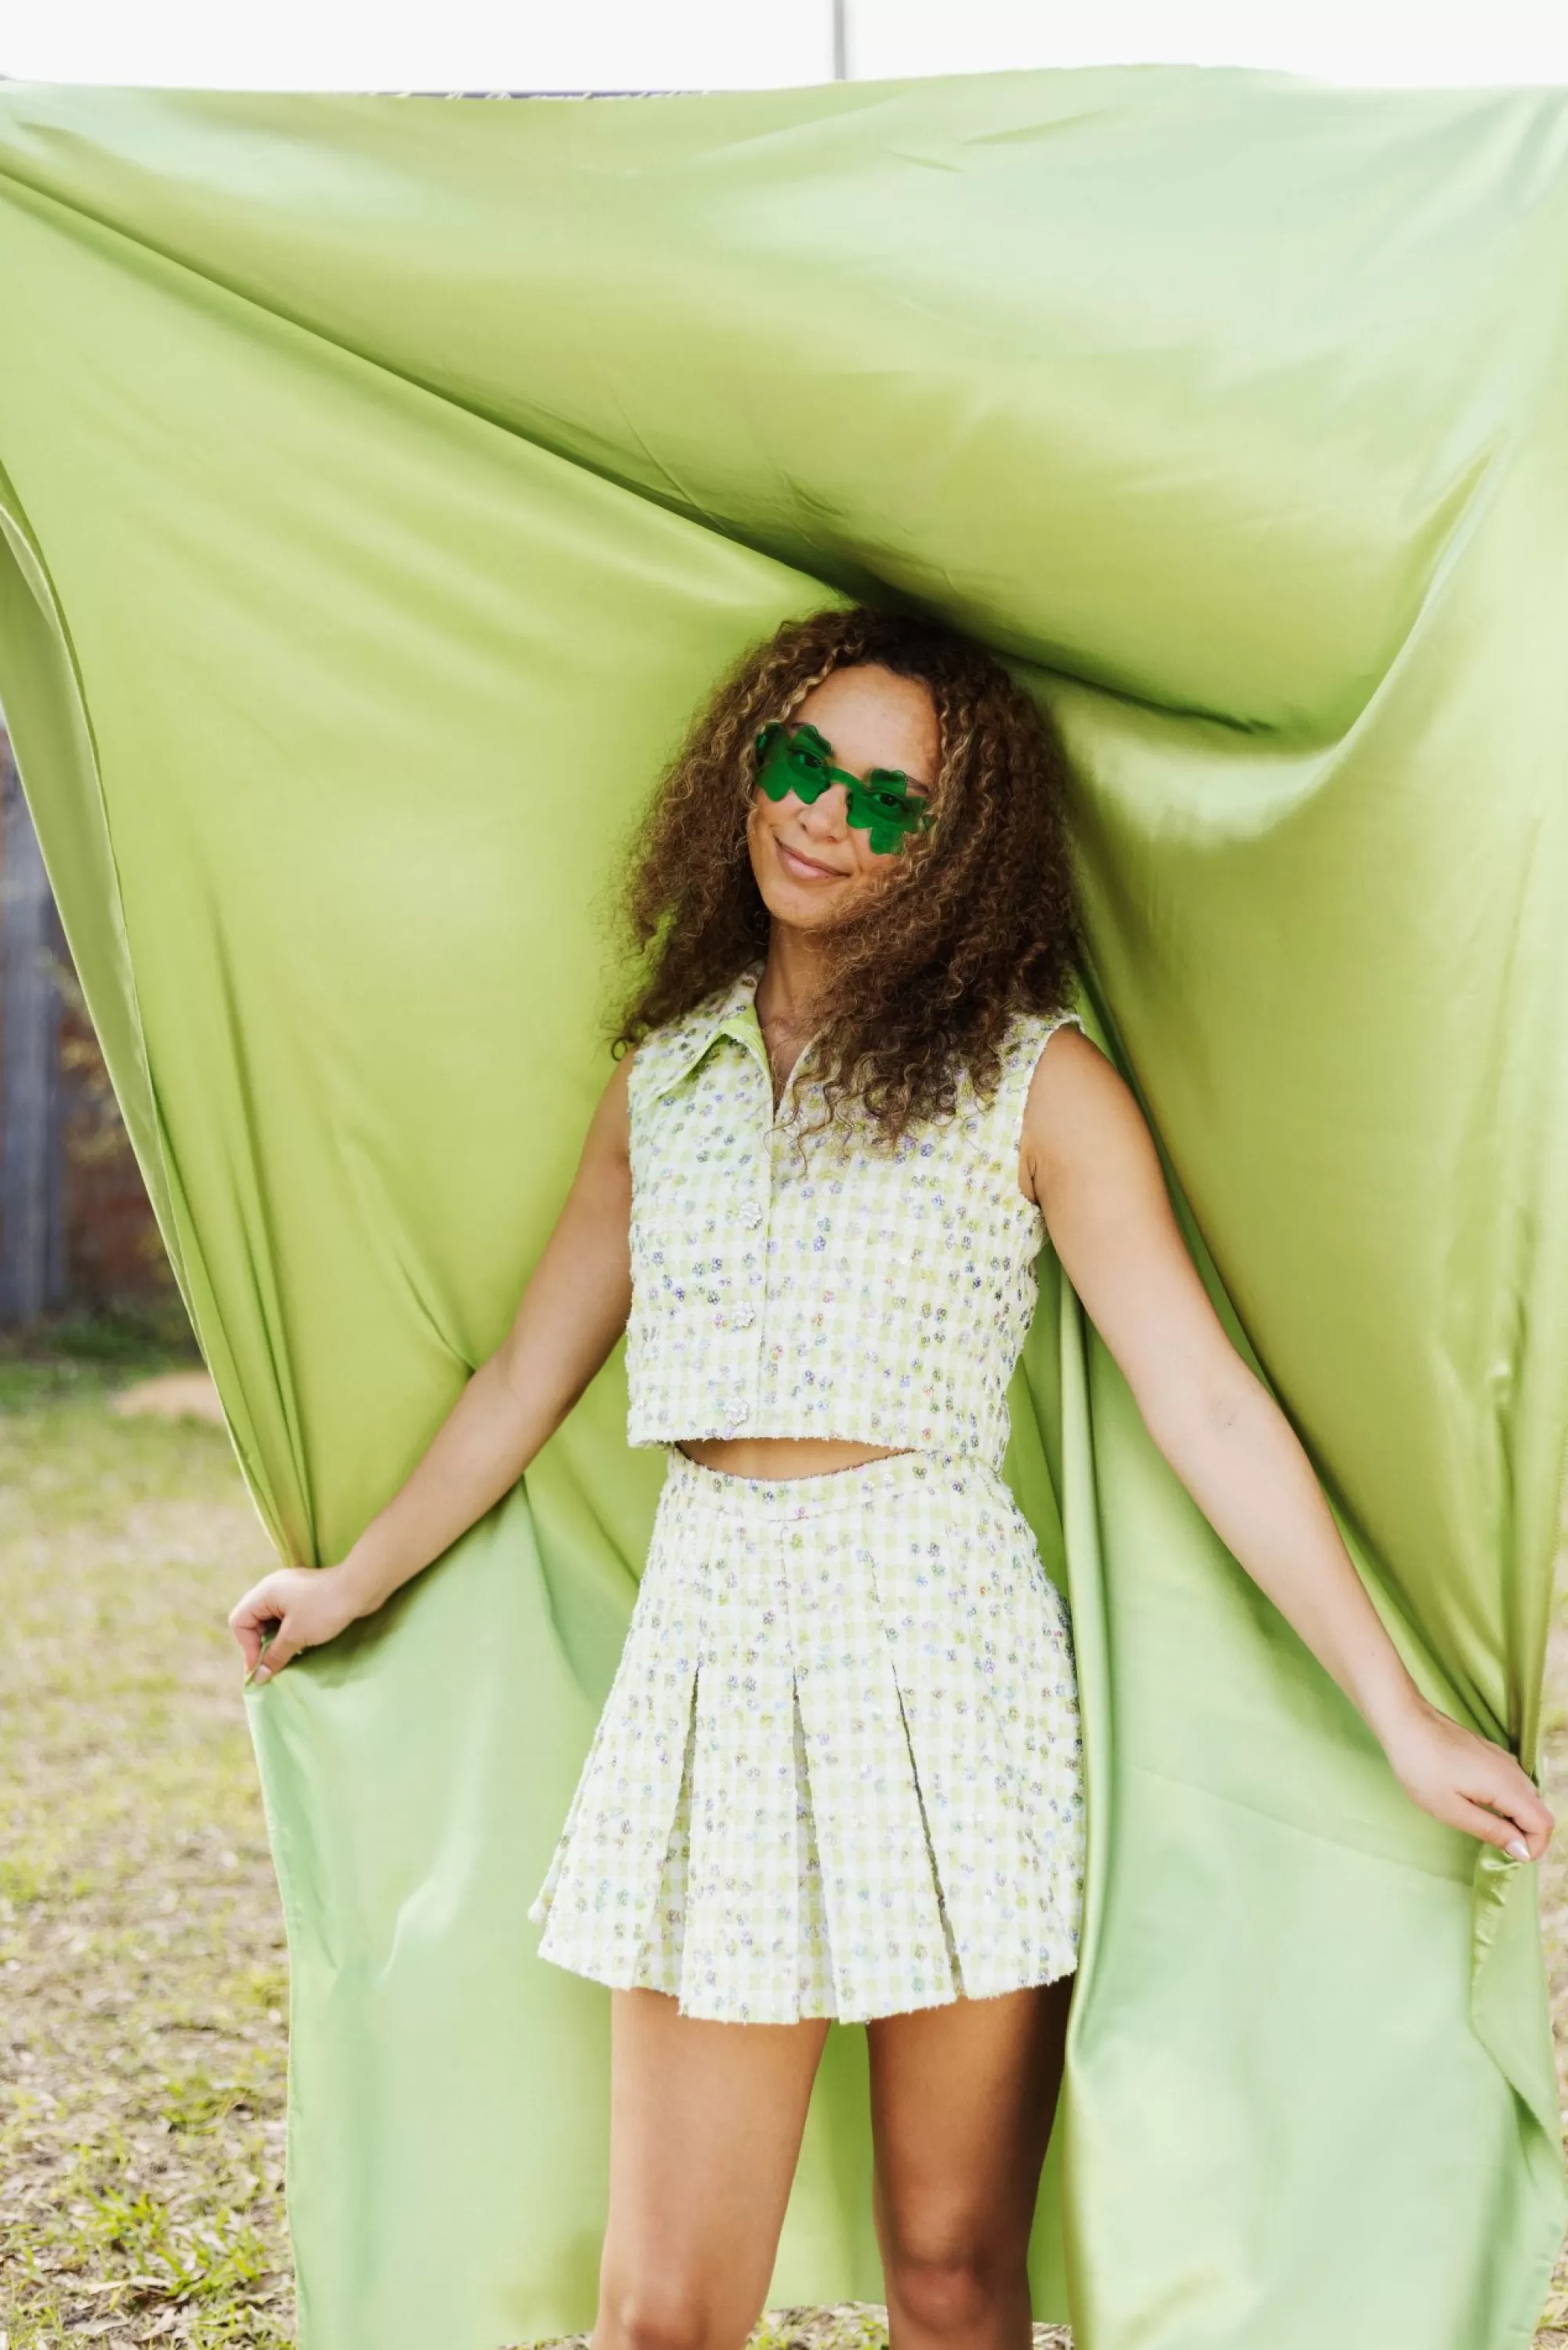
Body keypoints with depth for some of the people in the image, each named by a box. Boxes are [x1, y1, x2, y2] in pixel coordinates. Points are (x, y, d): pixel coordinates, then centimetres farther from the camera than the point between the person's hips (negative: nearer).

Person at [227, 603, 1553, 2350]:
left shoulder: (1030, 1079, 1)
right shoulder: (666, 1073, 13)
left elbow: (1207, 1409, -3)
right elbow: (523, 1380, 25)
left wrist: (1401, 1716, -6)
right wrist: (356, 1582, 35)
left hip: (946, 1671, -3)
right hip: (709, 1637, 3)